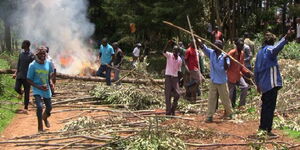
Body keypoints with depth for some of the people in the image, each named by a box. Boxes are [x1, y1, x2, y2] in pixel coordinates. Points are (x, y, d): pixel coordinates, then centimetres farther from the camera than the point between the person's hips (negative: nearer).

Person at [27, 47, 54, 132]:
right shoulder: (33, 65, -15)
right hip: (37, 90, -4)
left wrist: (50, 82, -6)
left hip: (46, 89, 4)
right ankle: (40, 127, -3)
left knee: (49, 107, 12)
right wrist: (39, 87, -21)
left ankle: (45, 118, 47)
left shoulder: (48, 63, -4)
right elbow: (29, 80, -9)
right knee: (39, 106, -20)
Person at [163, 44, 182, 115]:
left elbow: (178, 69, 14)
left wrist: (180, 80, 11)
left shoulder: (180, 60, 6)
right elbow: (164, 53, -26)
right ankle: (168, 112, 3)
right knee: (168, 95, -3)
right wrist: (165, 50, -48)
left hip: (175, 77, 4)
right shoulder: (169, 55, -4)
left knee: (177, 95, -1)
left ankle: (173, 110, 16)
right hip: (168, 77, -4)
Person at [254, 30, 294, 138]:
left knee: (265, 105, 20)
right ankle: (268, 130, -7)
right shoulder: (269, 49, -11)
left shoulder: (260, 52, 14)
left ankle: (262, 126, 30)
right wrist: (286, 38, -53)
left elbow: (256, 69, 19)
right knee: (270, 107, -7)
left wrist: (258, 83, 28)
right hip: (272, 83, -8)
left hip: (264, 84, 8)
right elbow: (276, 49, -39)